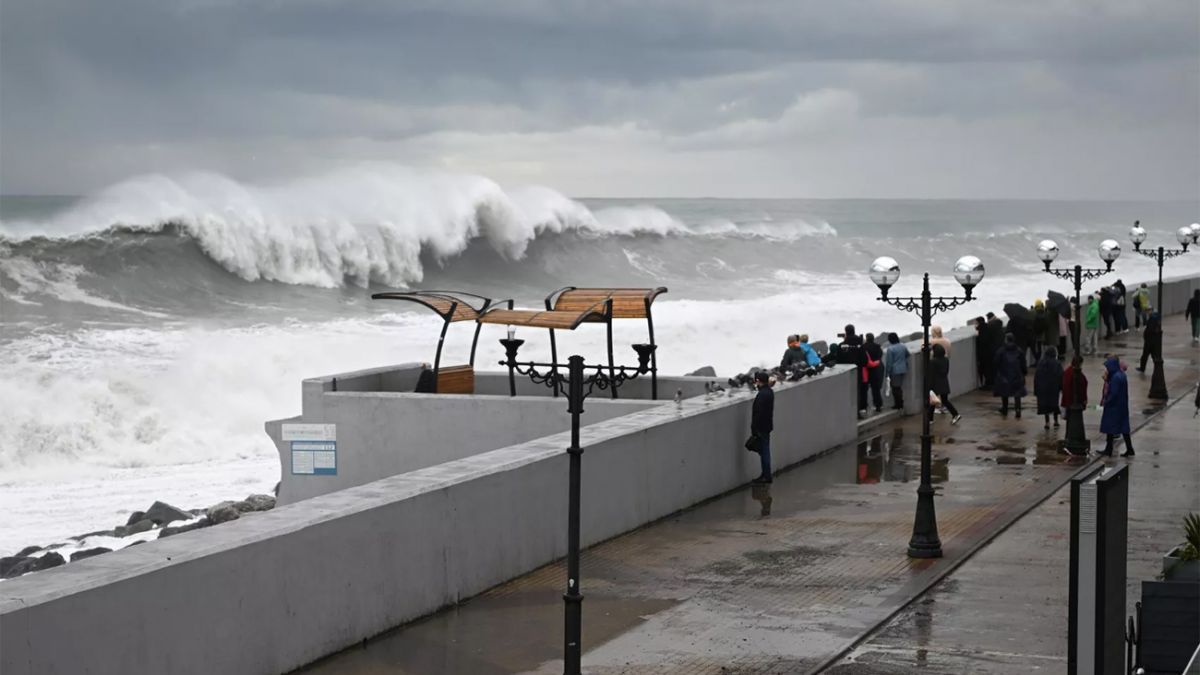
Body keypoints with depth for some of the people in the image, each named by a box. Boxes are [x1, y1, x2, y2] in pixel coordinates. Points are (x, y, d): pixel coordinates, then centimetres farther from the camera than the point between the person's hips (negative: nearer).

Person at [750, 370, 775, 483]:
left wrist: (754, 430, -19)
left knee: (764, 452, -2)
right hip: (767, 426, 10)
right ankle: (766, 474, 24)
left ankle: (766, 476, 3)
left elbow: (758, 414, -24)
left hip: (761, 427, -10)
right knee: (765, 451, 16)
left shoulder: (762, 395, -23)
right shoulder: (769, 391, 8)